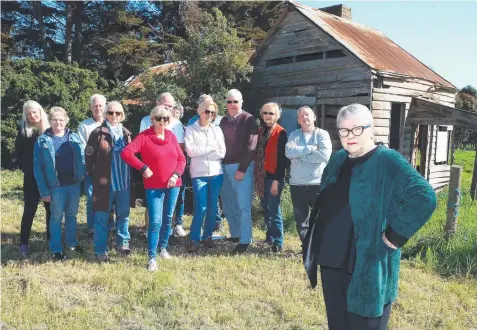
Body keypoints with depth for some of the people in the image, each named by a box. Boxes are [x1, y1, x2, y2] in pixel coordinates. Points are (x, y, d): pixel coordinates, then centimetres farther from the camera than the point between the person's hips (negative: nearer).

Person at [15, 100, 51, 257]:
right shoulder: (23, 130, 2)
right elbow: (18, 153, 3)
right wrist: (25, 168, -5)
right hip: (31, 177, -1)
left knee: (51, 208, 8)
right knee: (30, 210, 2)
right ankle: (24, 243, 11)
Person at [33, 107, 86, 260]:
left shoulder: (74, 137, 2)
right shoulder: (43, 140, -6)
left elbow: (82, 159, 7)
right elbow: (37, 167, -7)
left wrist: (82, 177, -3)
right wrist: (44, 190, -11)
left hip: (74, 184, 3)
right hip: (56, 186, -3)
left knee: (72, 215, 16)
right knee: (56, 217, 8)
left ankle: (72, 243, 33)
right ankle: (56, 249, 20)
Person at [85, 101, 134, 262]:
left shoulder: (126, 133, 11)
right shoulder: (98, 133, -4)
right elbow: (89, 157, -1)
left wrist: (132, 177, 7)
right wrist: (94, 176, 0)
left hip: (124, 182, 4)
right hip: (105, 182, -4)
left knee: (123, 215, 14)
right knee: (102, 218, 4)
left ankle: (122, 243, 29)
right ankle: (101, 250, 15)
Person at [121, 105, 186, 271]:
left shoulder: (171, 136, 7)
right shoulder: (144, 136, -7)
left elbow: (181, 158, 8)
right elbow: (126, 153, -18)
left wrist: (176, 174, -7)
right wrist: (143, 168, -19)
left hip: (173, 185, 4)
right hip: (154, 186, -4)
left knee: (168, 219, 15)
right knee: (155, 221, -8)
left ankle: (163, 247, 34)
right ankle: (151, 257, 2)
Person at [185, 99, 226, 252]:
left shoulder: (217, 130, 11)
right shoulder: (191, 129, 4)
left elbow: (222, 152, 1)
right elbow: (190, 151, -9)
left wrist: (201, 151, -6)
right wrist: (211, 148, -6)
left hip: (216, 173, 3)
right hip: (199, 174, -3)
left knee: (212, 207, 8)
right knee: (201, 208, -8)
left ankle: (207, 236, 24)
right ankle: (194, 239, 4)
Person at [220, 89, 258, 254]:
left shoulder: (248, 119, -4)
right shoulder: (223, 121, 14)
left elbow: (251, 146, -11)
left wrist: (242, 169, -16)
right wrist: (220, 164, 5)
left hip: (242, 167, -6)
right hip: (224, 166, 7)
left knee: (243, 205, -5)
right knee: (227, 204, 13)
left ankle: (245, 241, 2)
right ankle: (235, 234, 28)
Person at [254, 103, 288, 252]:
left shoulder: (281, 133, -9)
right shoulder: (260, 131, 12)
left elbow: (282, 159, -13)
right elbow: (257, 153, 13)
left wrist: (277, 180, -18)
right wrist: (256, 176, 9)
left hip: (273, 177, -7)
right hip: (261, 176, 7)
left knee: (274, 210, -3)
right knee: (266, 209, 15)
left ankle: (278, 242, 7)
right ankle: (270, 237, 28)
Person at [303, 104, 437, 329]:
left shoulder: (388, 162, -13)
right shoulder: (337, 160, 10)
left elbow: (424, 198, -24)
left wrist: (395, 236, -20)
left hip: (368, 268, -7)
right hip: (331, 261, 7)